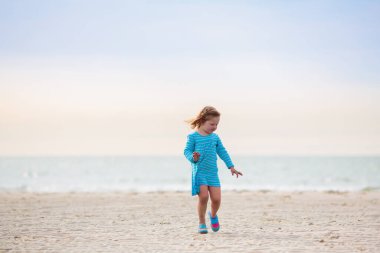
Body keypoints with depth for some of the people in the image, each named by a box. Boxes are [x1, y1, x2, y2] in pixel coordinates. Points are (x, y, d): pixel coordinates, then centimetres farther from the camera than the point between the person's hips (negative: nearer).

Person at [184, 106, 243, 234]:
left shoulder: (215, 137, 12)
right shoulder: (193, 136, -2)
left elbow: (222, 152, 15)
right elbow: (187, 151, -3)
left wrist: (231, 167, 13)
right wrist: (193, 158, -24)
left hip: (212, 173, 4)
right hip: (199, 172, -4)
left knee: (216, 198, -5)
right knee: (203, 197, -16)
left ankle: (213, 215, 29)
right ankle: (202, 223, 4)